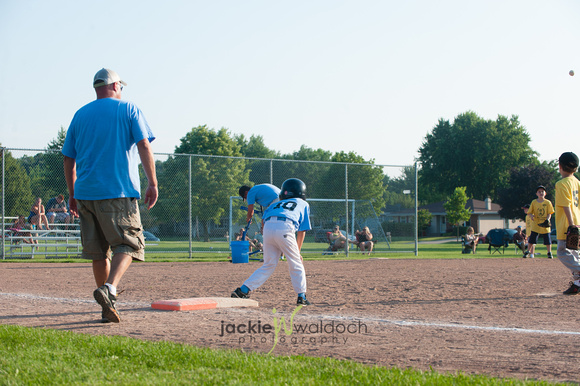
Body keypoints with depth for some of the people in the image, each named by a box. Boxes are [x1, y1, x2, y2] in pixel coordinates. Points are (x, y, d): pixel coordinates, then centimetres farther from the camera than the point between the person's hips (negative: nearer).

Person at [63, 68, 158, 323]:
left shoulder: (80, 115, 14)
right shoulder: (128, 109, 4)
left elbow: (68, 158, 15)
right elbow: (144, 146, -8)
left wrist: (72, 194, 21)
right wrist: (153, 184, -8)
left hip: (86, 193, 5)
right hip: (119, 191, -5)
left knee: (99, 251, 11)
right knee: (127, 244, -3)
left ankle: (108, 308, 12)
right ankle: (109, 289, -28)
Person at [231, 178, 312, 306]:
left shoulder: (277, 204, 35)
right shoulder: (303, 204, 28)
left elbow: (263, 221, 20)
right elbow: (301, 231, 22)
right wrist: (298, 252, 27)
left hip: (268, 228, 4)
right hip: (285, 228, -4)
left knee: (269, 265, 13)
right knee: (296, 265, 10)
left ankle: (243, 290, 7)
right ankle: (301, 297, 4)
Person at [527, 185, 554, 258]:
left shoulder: (548, 202, 1)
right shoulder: (534, 202, 3)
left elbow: (549, 213, 0)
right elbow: (530, 212, 5)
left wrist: (547, 219, -18)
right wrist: (531, 216, -17)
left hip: (545, 225, -1)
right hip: (535, 224, 1)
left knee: (547, 240, 2)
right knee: (531, 240, 0)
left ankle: (549, 252, 17)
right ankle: (528, 251, 14)